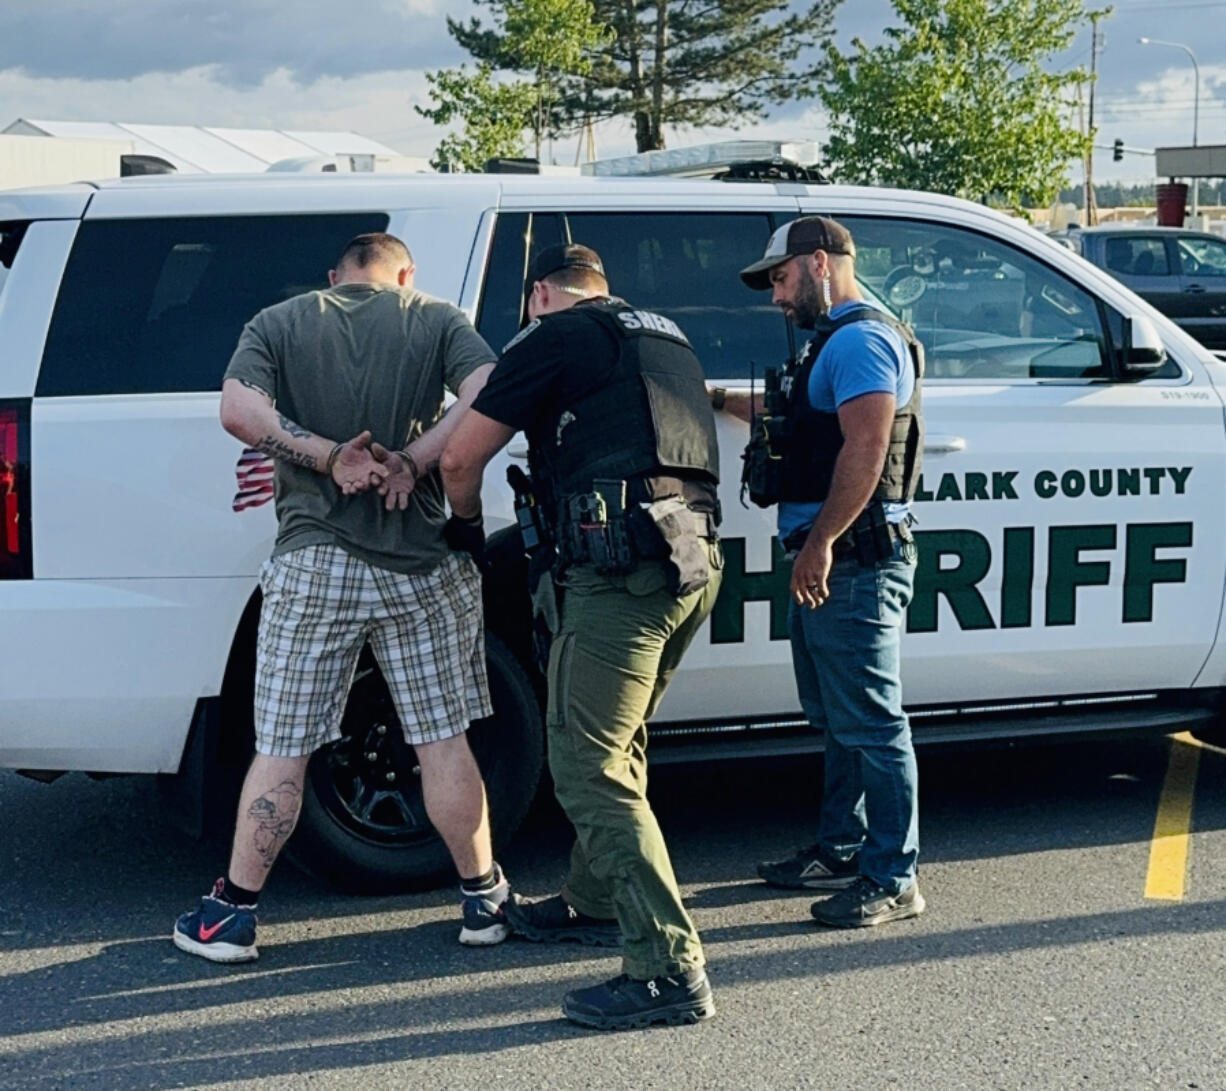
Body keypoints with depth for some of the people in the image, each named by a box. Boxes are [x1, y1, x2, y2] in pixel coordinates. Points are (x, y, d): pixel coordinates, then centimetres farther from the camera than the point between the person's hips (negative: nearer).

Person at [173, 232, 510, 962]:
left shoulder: (278, 324, 8)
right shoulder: (437, 319, 7)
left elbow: (239, 411, -9)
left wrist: (330, 456, -10)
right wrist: (414, 460, -11)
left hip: (315, 563, 0)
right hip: (421, 564, 0)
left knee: (282, 749, 5)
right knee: (444, 741, 10)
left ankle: (233, 914, 12)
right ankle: (483, 898, 20)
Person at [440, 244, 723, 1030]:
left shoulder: (557, 336, 2)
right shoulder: (666, 338, 25)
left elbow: (461, 457, 1)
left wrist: (468, 523, 21)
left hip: (621, 563, -9)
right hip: (695, 558, 9)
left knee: (590, 766, -8)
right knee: (618, 746, 23)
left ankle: (671, 969, -13)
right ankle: (596, 903, 37)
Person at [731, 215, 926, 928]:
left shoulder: (860, 340, -13)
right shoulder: (836, 340, 21)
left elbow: (865, 449, -24)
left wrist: (821, 542, -24)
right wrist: (726, 403, 33)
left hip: (855, 562, -11)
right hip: (830, 565, 11)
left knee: (870, 724, -6)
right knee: (838, 720, 18)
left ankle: (892, 879, -1)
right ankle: (842, 850, 29)